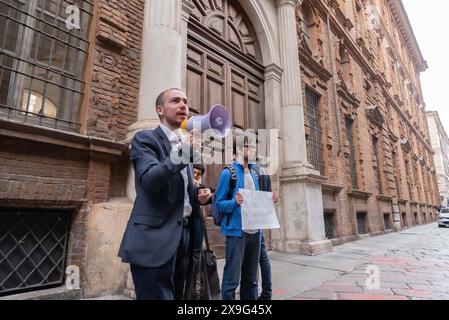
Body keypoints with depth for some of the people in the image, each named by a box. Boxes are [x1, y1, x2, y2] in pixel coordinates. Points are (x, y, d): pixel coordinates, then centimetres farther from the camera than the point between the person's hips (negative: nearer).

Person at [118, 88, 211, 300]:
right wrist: (184, 151, -28)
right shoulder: (145, 138, -4)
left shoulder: (187, 144, 17)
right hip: (154, 240, -7)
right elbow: (150, 180, -22)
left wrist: (197, 197, 3)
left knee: (176, 296, 17)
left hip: (183, 236, 7)